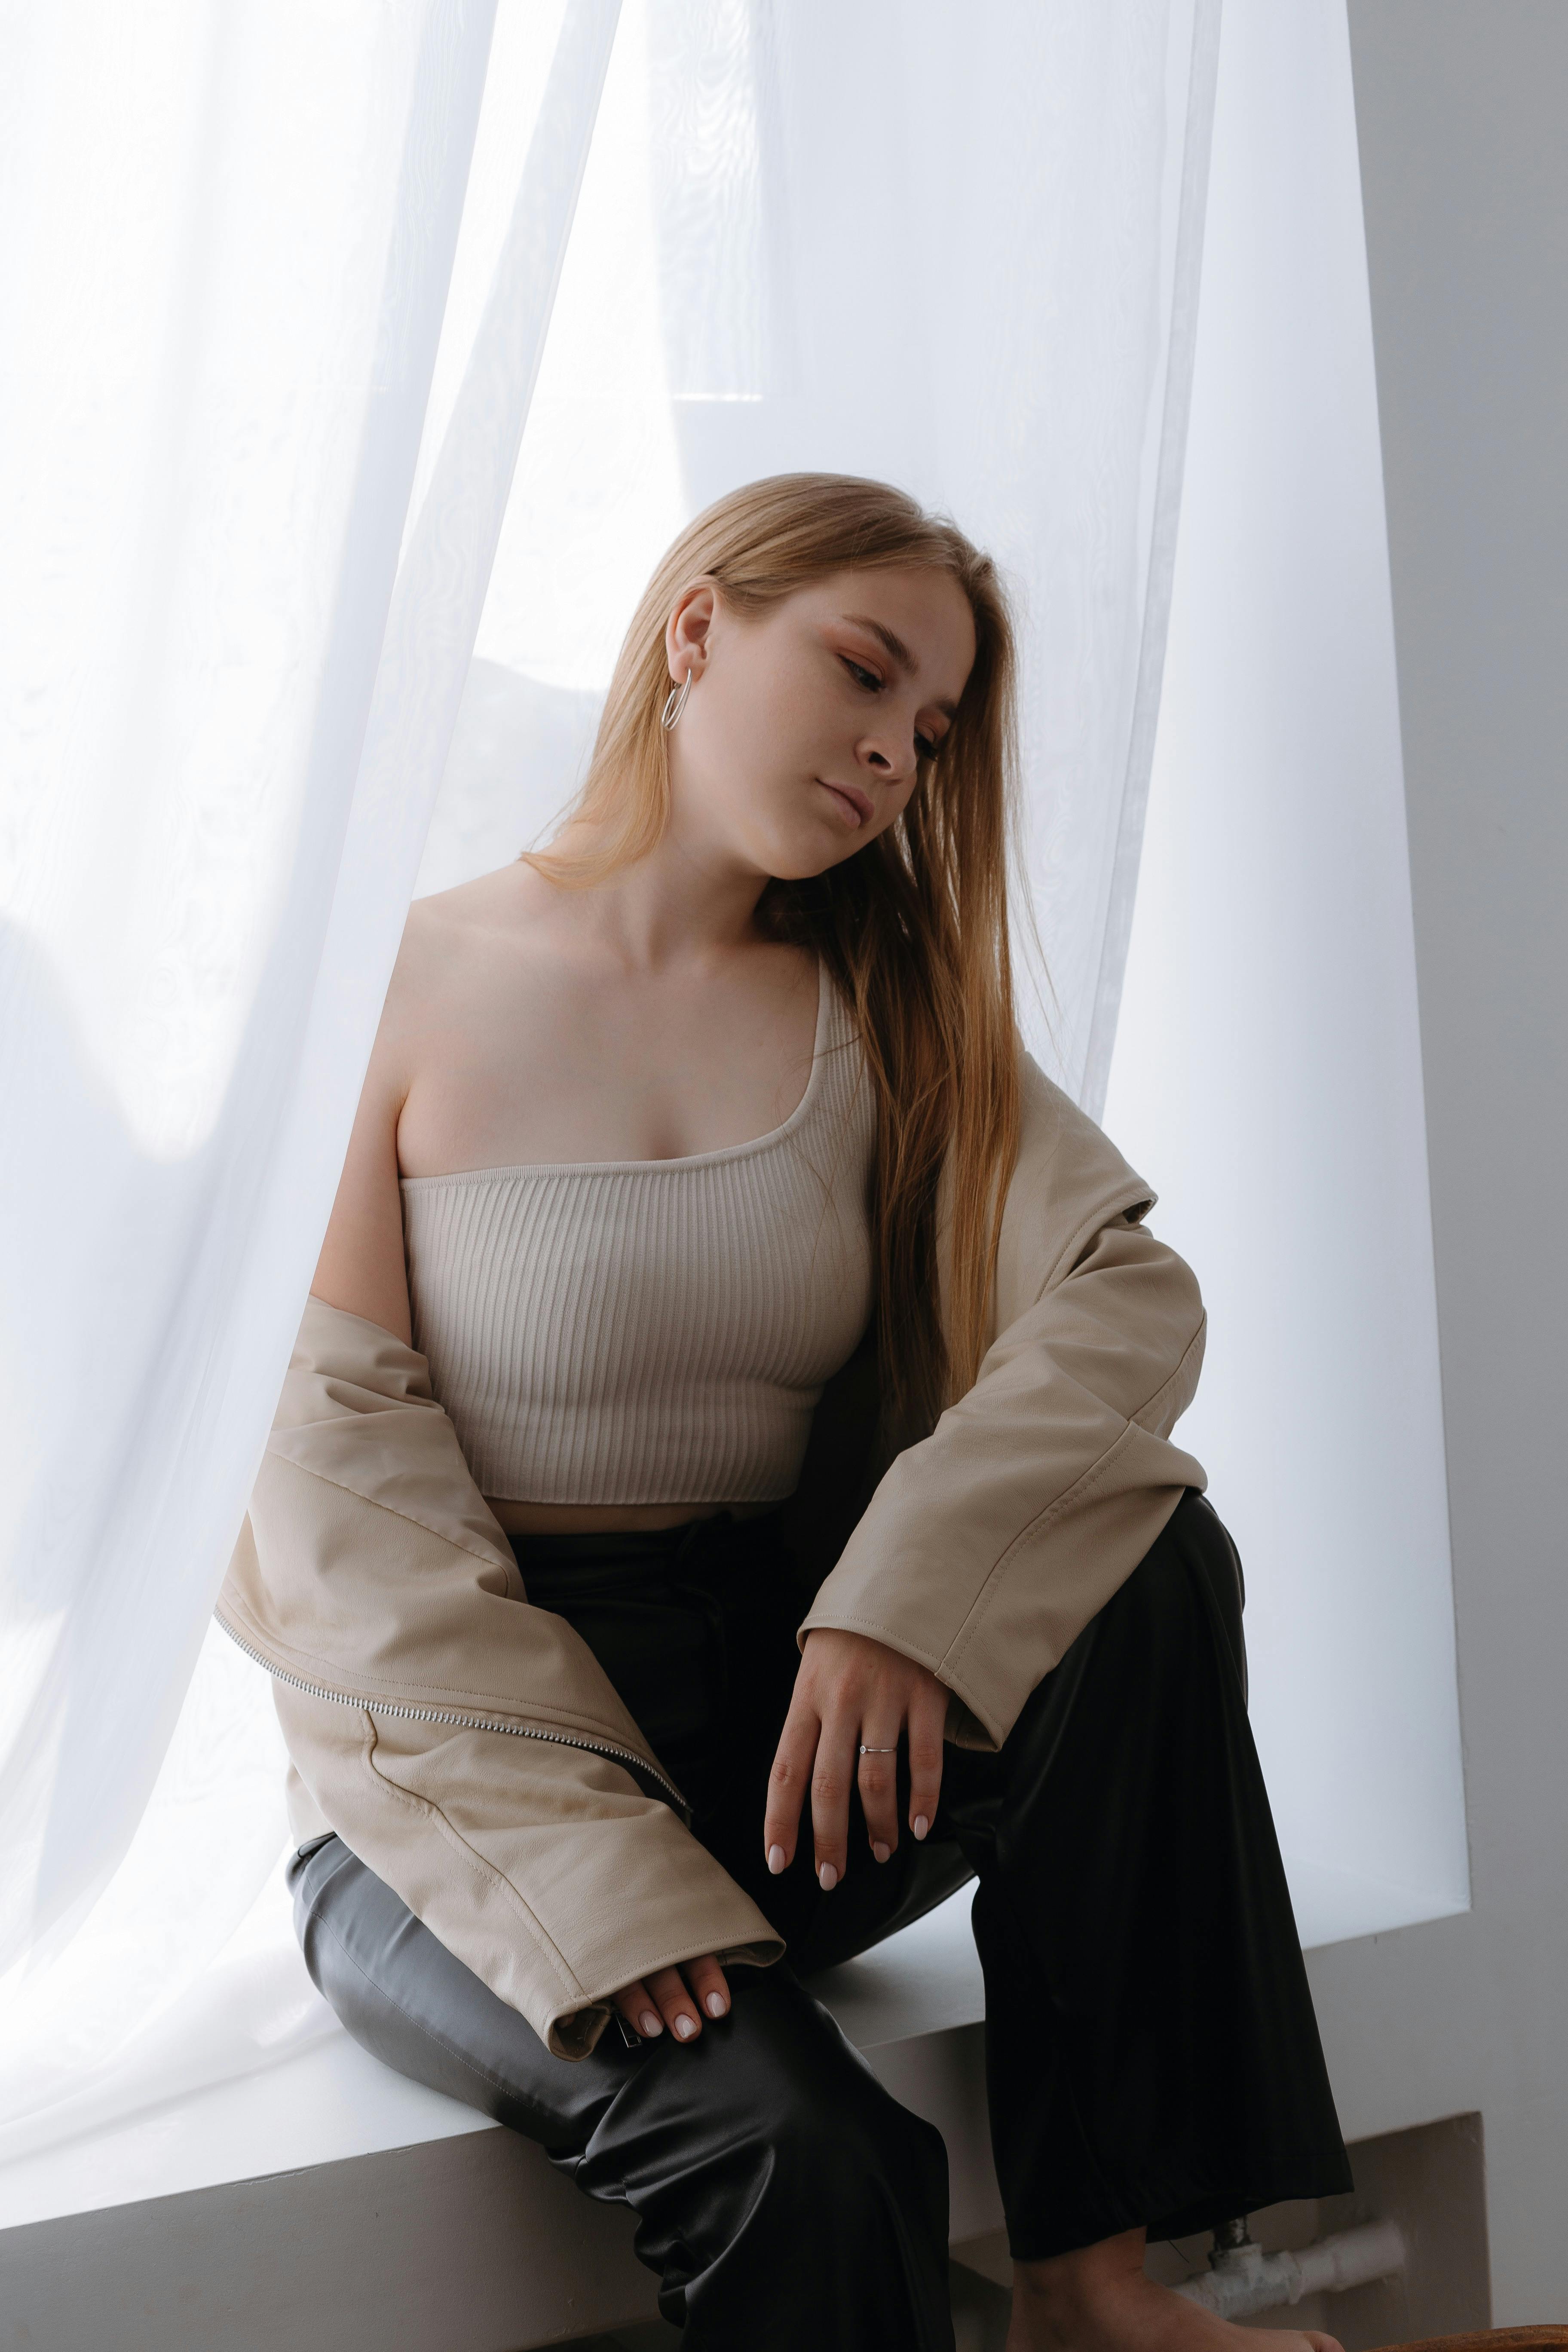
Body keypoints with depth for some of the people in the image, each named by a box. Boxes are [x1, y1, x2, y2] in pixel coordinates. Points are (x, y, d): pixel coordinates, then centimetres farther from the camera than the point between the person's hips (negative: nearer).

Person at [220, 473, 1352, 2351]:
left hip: (788, 1700, 5)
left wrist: (904, 1593, -25)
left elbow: (1128, 1293, -7)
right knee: (797, 2146, -32)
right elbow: (335, 1452, -12)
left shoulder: (879, 1014, 8)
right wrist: (584, 1846, -22)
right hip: (460, 1767, -4)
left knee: (1144, 1557, -23)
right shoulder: (411, 985, -6)